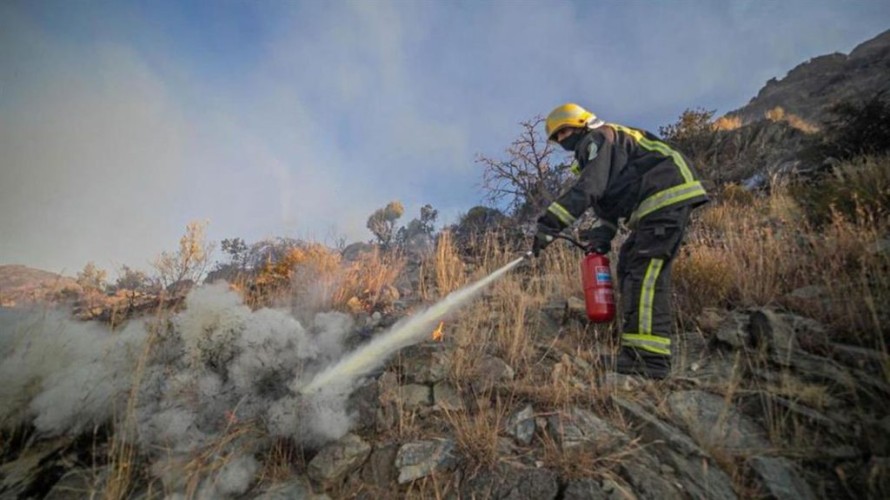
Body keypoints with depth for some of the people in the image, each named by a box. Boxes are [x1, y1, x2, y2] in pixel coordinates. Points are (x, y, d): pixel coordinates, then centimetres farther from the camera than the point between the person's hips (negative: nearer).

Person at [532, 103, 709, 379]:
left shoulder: (597, 138, -5)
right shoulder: (592, 149, 25)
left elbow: (588, 188, -21)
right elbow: (608, 198, 20)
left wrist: (549, 225, -25)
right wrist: (602, 234, 5)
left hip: (666, 195, -11)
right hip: (659, 202, 11)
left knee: (645, 273, -17)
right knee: (629, 265, 10)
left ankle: (649, 357, -18)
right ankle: (638, 347, 14)